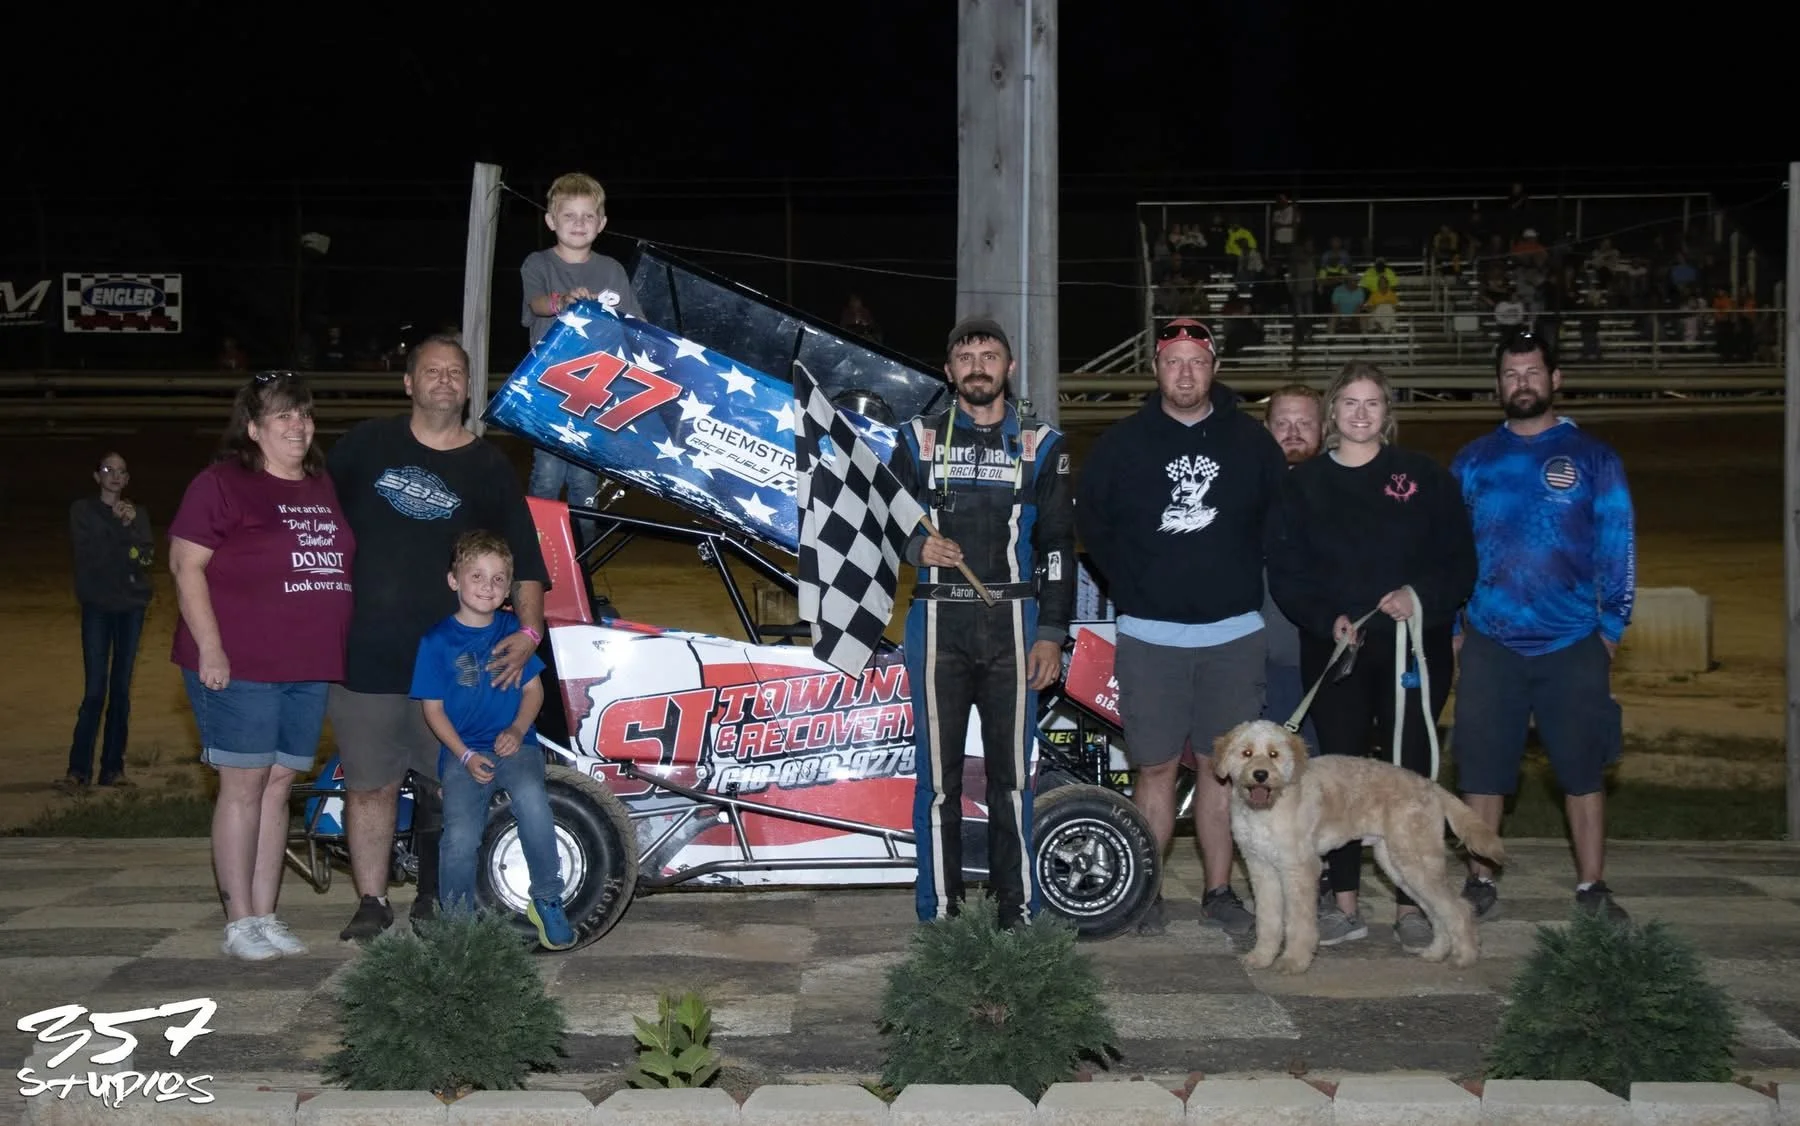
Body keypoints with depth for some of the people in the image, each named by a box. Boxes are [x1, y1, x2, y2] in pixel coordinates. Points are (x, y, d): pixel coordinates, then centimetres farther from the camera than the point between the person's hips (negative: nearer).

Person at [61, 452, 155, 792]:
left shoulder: (137, 514, 10)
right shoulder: (82, 511, 4)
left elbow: (147, 556, -4)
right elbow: (87, 553, -10)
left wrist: (131, 526, -18)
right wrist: (120, 525, -12)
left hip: (131, 607, 3)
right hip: (97, 606, -2)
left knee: (121, 688, 3)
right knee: (95, 689, -10)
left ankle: (113, 767, 6)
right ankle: (78, 770, -8)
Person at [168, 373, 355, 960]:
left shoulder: (324, 488, 15)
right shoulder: (222, 483, -5)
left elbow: (343, 568, 23)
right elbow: (186, 563, -10)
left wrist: (334, 651, 16)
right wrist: (210, 648, -16)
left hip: (309, 669, 6)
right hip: (239, 668, -6)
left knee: (278, 787, 9)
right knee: (244, 787, -3)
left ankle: (266, 915, 16)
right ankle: (240, 922, 5)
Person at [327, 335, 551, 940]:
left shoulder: (488, 468, 5)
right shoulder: (366, 444, 7)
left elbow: (525, 562, 2)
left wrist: (529, 629, -12)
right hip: (363, 656, 0)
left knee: (448, 787, 4)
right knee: (369, 784, 4)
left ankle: (435, 902, 20)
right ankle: (372, 905, 14)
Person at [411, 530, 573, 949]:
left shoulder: (513, 630, 8)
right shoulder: (437, 641, 0)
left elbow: (533, 689, 10)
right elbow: (433, 708, 1)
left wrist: (517, 730, -9)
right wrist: (466, 756, -10)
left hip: (514, 743, 1)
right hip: (462, 751, -1)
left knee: (530, 797, -30)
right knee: (461, 837, -21)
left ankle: (547, 901, -13)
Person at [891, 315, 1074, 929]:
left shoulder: (1040, 445, 9)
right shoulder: (919, 440, 10)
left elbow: (1057, 546, 6)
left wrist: (1051, 634, -1)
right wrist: (915, 545, -10)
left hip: (1013, 624, 0)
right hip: (938, 622, 0)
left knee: (1011, 772, 2)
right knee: (938, 773, 2)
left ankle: (1017, 909, 11)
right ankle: (939, 911, 9)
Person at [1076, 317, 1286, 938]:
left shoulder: (1252, 442, 5)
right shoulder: (1122, 443, 2)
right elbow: (1092, 522, 9)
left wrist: (1247, 586, 6)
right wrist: (1133, 594, 4)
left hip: (1235, 635, 1)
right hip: (1150, 637, -1)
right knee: (1156, 768, 2)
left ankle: (1219, 892, 17)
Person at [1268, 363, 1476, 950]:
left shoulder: (1424, 476, 5)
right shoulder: (1304, 484, 8)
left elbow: (1461, 559, 2)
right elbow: (1285, 571, 3)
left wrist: (1420, 596, -16)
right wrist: (1326, 619, -12)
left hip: (1413, 645, -1)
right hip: (1334, 651, 1)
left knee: (1410, 771, 1)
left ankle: (1411, 906, 11)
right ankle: (1345, 905, 13)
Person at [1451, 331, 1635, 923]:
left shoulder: (1592, 457, 4)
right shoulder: (1472, 461, 8)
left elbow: (1618, 547, 4)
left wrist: (1611, 629, -1)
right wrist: (1451, 629, 5)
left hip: (1574, 645, -1)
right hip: (1490, 645, 1)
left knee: (1584, 768, 5)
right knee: (1480, 768, 4)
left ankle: (1592, 886, 17)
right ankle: (1480, 881, 17)